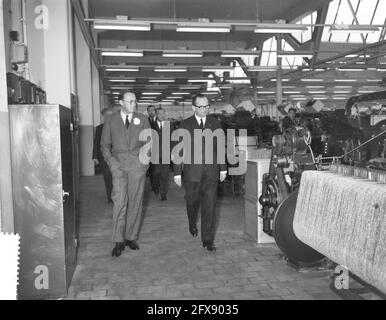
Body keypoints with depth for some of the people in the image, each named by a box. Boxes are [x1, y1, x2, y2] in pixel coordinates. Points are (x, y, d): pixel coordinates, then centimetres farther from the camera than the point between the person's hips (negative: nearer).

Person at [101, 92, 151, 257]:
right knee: (119, 202, -9)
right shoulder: (110, 120, 10)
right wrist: (111, 161, -4)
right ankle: (119, 241, -2)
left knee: (135, 202, 3)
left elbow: (149, 141, 11)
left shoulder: (142, 119, 12)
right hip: (119, 165, -1)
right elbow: (105, 144, 10)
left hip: (137, 164, 1)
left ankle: (131, 237, 15)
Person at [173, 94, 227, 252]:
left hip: (211, 170, 1)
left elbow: (221, 147, 12)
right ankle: (192, 224, 43)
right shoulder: (185, 125, 1)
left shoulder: (215, 123, 7)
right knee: (192, 202, 12)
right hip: (192, 171, 0)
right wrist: (177, 172, -4)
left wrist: (223, 168, 9)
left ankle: (208, 239, 4)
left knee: (209, 204, -4)